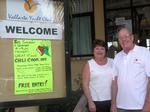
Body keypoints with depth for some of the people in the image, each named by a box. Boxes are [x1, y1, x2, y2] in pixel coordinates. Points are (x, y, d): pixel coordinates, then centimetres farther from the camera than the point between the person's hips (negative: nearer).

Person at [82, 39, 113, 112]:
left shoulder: (112, 62, 5)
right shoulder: (89, 64, -1)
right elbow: (85, 84, -4)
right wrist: (90, 102, -10)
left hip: (111, 100, 2)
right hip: (96, 102, -2)